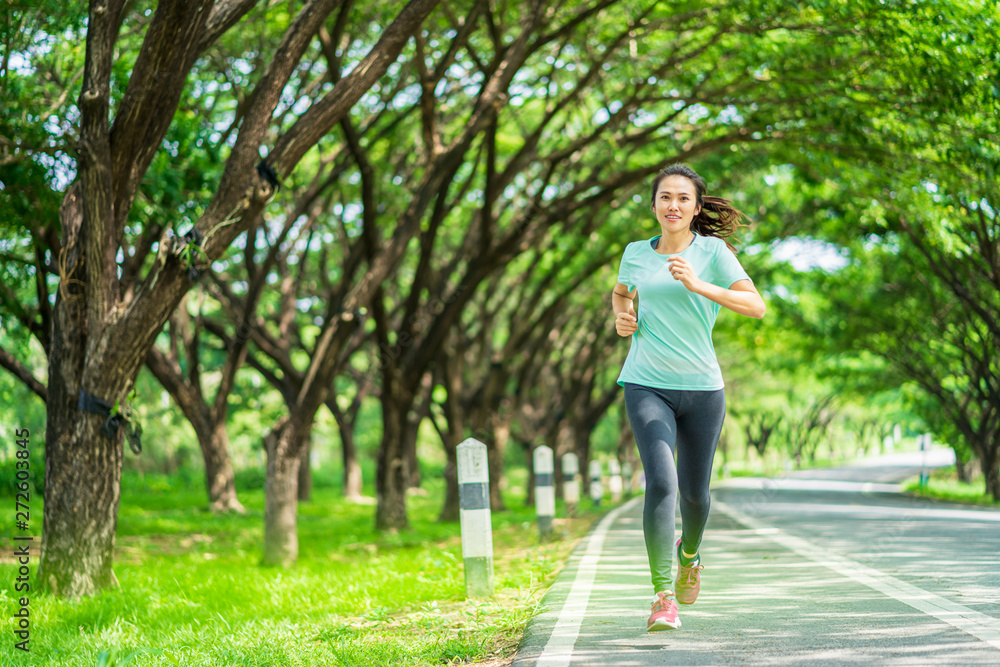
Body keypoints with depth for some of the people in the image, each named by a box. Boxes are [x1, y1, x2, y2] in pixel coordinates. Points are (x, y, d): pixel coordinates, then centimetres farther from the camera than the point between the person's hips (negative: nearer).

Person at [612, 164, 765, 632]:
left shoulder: (712, 250, -2)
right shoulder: (635, 253, 7)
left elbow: (756, 306, -12)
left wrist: (698, 285, -22)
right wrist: (623, 317, 7)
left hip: (701, 386, 0)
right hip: (647, 386, 0)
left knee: (694, 490, 11)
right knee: (660, 482, -19)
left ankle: (689, 552, 46)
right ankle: (663, 596, -17)